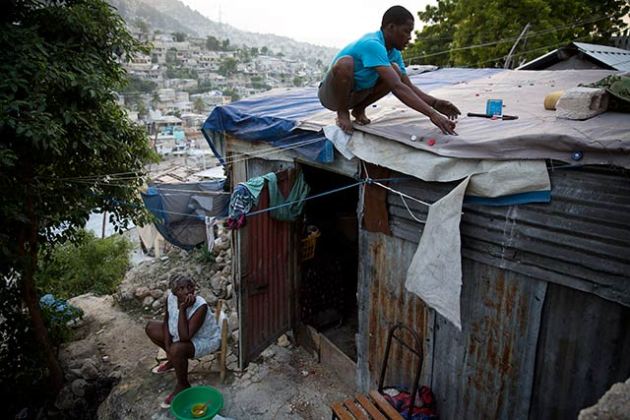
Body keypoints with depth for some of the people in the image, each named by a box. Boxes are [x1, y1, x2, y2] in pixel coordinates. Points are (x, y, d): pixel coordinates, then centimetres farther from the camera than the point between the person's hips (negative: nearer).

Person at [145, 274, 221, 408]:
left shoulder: (200, 306, -37)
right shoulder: (170, 298, -19)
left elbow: (185, 337, -40)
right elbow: (166, 321, 1)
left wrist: (182, 309, -42)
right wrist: (167, 346, -10)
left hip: (205, 340, -7)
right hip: (180, 333, 7)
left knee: (177, 349, -33)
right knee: (150, 327, 6)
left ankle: (183, 386, -5)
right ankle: (172, 361, 22)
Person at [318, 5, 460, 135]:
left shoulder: (394, 52, -2)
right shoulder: (372, 44, -30)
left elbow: (408, 86, -3)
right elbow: (397, 87, -40)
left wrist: (434, 103, -21)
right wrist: (432, 114, -44)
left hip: (355, 94, 7)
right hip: (331, 94, -7)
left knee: (395, 72, -11)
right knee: (345, 63, -38)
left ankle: (359, 109, 6)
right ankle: (342, 113, -12)